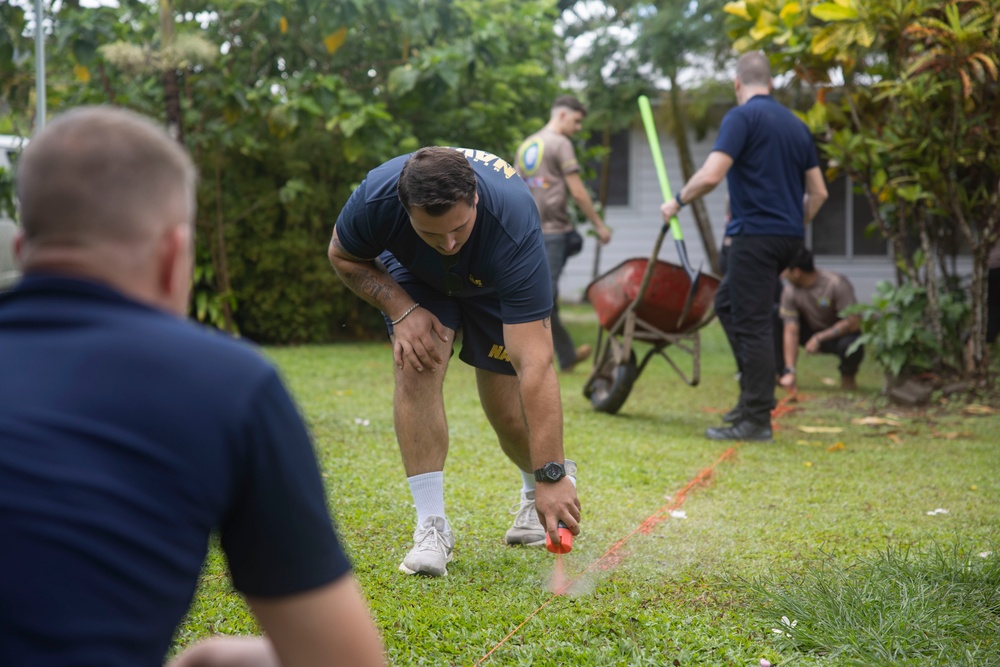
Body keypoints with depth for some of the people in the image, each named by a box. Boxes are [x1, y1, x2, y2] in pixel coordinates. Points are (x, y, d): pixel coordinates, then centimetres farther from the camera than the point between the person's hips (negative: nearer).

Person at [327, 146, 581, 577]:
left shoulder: (514, 229, -45)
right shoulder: (376, 198, -38)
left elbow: (535, 364, -47)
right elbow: (344, 255, -12)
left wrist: (551, 477, -49)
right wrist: (401, 309, -28)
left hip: (496, 283, -1)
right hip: (415, 275, 2)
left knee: (507, 410, -5)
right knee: (416, 368, -24)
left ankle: (538, 487, 31)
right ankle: (432, 526, -15)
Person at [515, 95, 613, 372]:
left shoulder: (525, 146, 18)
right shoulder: (560, 144, -6)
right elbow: (578, 193, -9)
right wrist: (599, 225, -1)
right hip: (553, 231, -8)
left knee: (547, 296, 13)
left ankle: (567, 355, 24)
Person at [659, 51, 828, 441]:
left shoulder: (742, 116, -9)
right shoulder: (796, 124, 15)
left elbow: (711, 176, -19)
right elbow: (818, 192, 16)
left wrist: (677, 201, -3)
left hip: (756, 234, -8)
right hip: (789, 236, 8)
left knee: (753, 324, -5)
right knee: (727, 302, 20)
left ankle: (756, 420, -3)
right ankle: (755, 392, 17)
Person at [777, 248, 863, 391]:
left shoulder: (837, 284, -27)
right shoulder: (790, 291, -17)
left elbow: (853, 322, -26)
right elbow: (791, 332, -20)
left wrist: (818, 338, -27)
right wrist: (790, 372, -29)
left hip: (841, 333, -3)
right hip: (813, 333, 4)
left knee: (850, 345, -40)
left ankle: (848, 375, -3)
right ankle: (781, 373, -5)